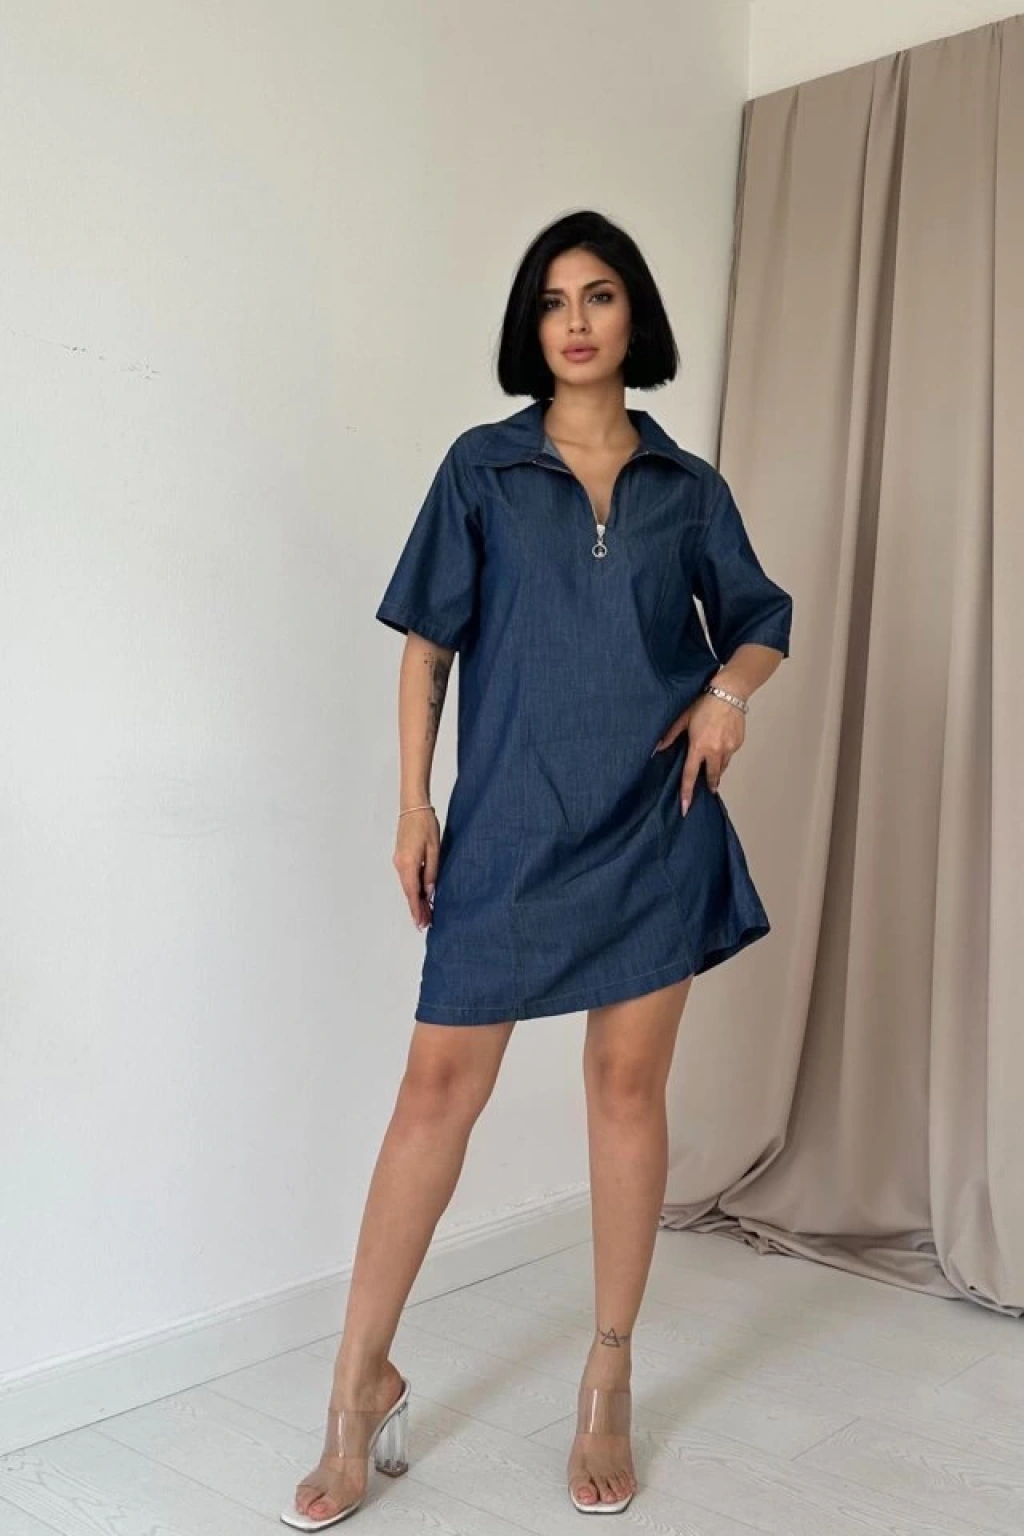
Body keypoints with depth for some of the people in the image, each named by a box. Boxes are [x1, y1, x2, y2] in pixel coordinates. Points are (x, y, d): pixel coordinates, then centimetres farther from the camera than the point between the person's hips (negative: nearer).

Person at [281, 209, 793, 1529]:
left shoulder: (688, 487, 9)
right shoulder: (482, 467, 4)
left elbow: (762, 618, 17)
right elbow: (428, 641, 3)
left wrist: (729, 688, -5)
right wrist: (414, 802, -4)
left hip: (652, 823, 2)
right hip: (510, 822, -1)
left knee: (628, 1084, 7)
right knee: (438, 1083, -1)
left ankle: (608, 1384, 23)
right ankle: (361, 1388, 13)